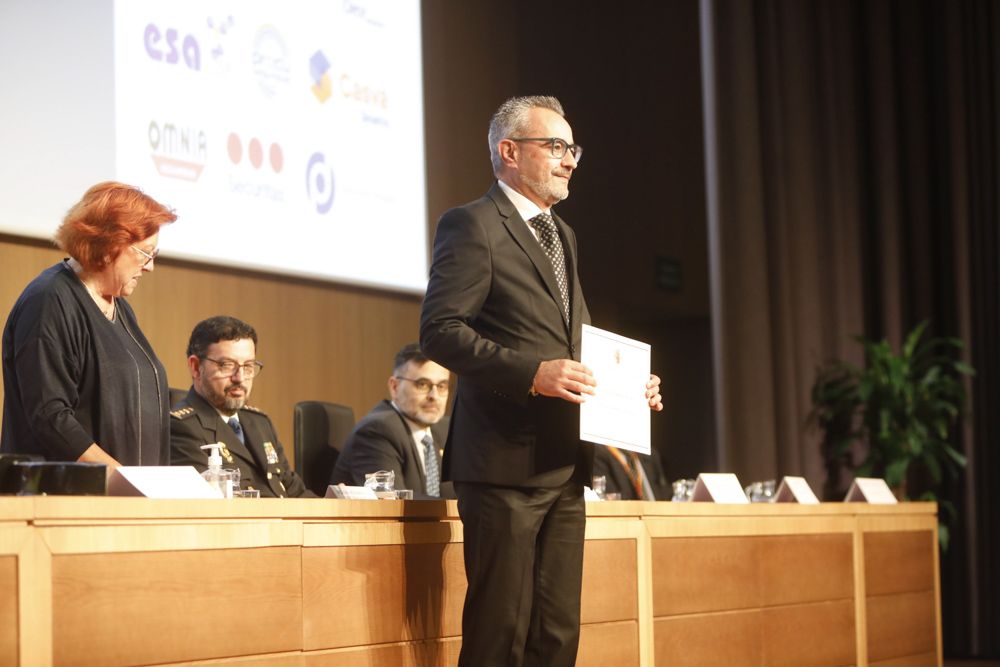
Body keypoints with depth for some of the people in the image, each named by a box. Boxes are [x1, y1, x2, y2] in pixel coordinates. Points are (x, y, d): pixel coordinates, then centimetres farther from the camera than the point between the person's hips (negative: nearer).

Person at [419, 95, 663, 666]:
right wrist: (531, 373, -25)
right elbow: (440, 330, -15)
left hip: (564, 465, 8)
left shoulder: (562, 235, 22)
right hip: (506, 463, -8)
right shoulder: (472, 225, -6)